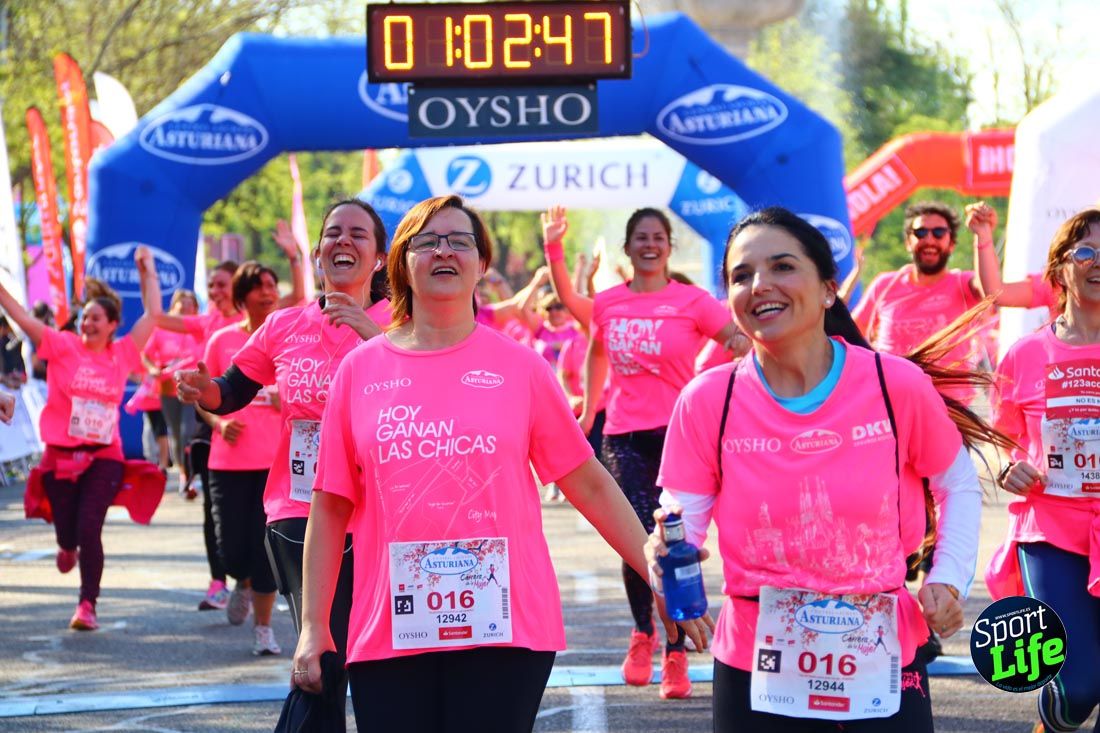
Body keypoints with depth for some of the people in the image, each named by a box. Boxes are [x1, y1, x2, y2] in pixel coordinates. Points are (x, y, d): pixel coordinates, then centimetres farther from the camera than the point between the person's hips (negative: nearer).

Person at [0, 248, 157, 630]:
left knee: (89, 530, -13)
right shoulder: (63, 347, -1)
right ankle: (68, 547, 47)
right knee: (67, 531, 7)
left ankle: (87, 605, -4)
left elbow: (152, 315, 8)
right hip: (61, 455, 0)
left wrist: (148, 272, 6)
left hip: (103, 457, 0)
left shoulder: (123, 354, 2)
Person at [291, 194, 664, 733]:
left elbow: (589, 485, 7)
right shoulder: (359, 370, 6)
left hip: (505, 628, -1)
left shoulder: (519, 366, 4)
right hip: (388, 634, 1)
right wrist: (313, 626, 5)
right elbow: (331, 508, 9)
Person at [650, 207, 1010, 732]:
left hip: (884, 664, 0)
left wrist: (948, 578, -3)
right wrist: (668, 551, -26)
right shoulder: (707, 402, -6)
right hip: (755, 670, 1)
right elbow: (680, 524, -4)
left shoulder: (897, 385, -8)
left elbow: (958, 486, 9)